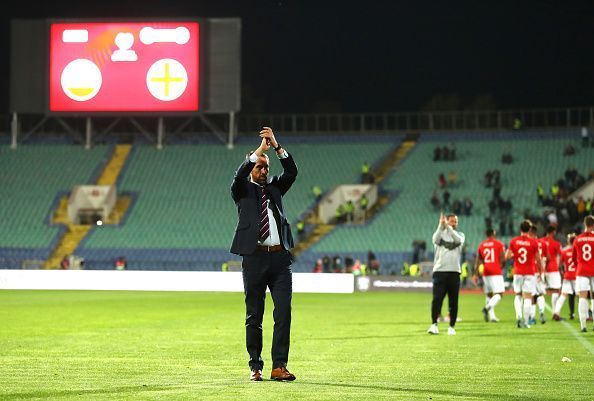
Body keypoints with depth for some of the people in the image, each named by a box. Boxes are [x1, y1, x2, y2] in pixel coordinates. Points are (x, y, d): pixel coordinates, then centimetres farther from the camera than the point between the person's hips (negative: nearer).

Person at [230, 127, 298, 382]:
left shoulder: (275, 186, 17)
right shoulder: (243, 190, 8)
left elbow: (292, 172, 2)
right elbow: (239, 176, -13)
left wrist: (276, 146, -7)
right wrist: (260, 149, -15)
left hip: (280, 257, 3)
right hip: (254, 257, -3)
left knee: (284, 313, -5)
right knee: (254, 316, 3)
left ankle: (279, 366, -3)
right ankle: (255, 367, 9)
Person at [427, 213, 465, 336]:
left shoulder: (460, 234, 11)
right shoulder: (441, 233, 8)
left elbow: (458, 240, -14)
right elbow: (435, 240, -16)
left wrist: (448, 227, -23)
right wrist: (441, 226, -27)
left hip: (454, 272, 2)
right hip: (440, 271, -2)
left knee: (453, 302, 3)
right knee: (437, 299, -11)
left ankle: (452, 327, 11)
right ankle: (434, 324, -1)